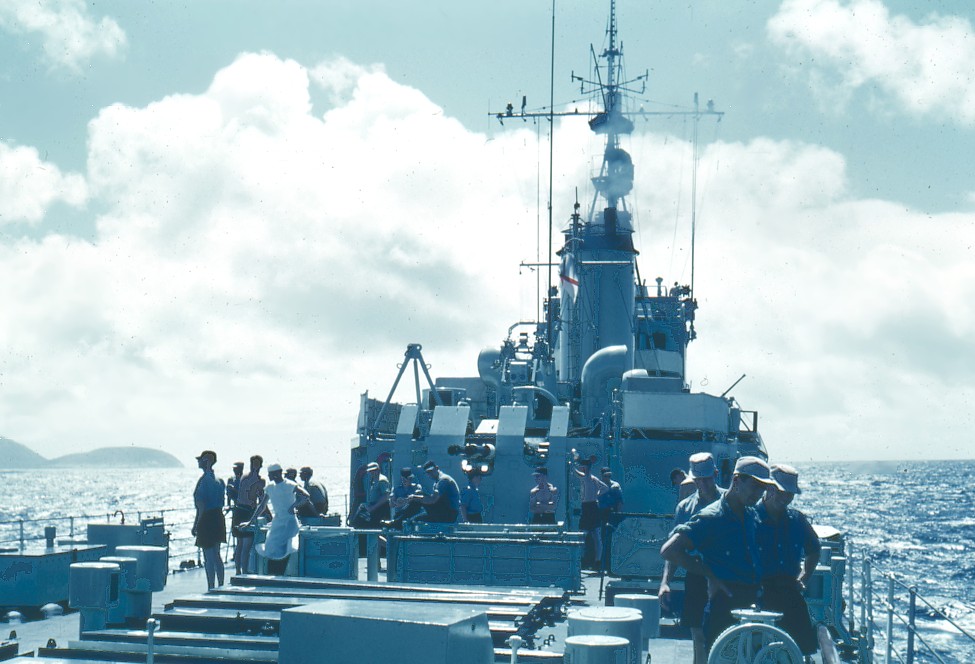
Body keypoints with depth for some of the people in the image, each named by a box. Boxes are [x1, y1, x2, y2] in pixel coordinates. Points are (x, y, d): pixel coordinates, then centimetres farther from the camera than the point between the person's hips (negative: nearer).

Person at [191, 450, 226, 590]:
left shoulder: (204, 479, -15)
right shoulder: (218, 479, 12)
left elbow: (201, 505, -17)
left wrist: (195, 524, -13)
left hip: (207, 520, -9)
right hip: (218, 518, 9)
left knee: (209, 558, -6)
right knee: (216, 555, 15)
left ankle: (211, 589, -5)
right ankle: (220, 587, 18)